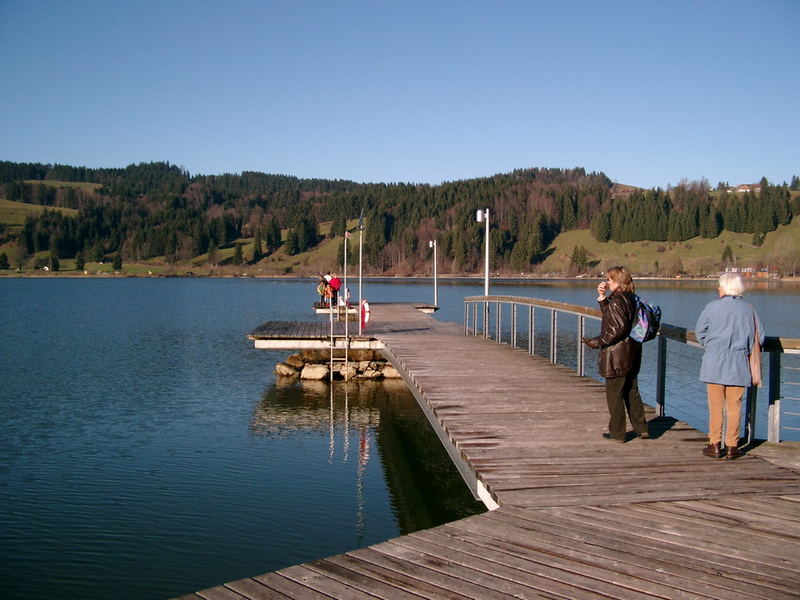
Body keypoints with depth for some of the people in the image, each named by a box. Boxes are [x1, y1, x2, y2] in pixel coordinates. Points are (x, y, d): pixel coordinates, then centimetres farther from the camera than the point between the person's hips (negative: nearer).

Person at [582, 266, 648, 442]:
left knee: (614, 395, 2)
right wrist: (602, 298, 15)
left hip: (616, 356, -9)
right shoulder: (631, 299, 10)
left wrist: (598, 341, -17)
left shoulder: (616, 301, -18)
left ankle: (617, 433, 9)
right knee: (632, 392, 17)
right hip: (632, 354, 9)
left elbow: (618, 329, -24)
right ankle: (641, 429, 22)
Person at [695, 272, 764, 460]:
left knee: (716, 406, 5)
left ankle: (715, 445, 9)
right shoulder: (748, 309, 2)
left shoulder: (712, 307, -5)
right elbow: (759, 337, 7)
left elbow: (700, 331, 4)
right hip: (739, 365, 2)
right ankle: (732, 446, 10)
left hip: (714, 363, -2)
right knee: (734, 407, 7)